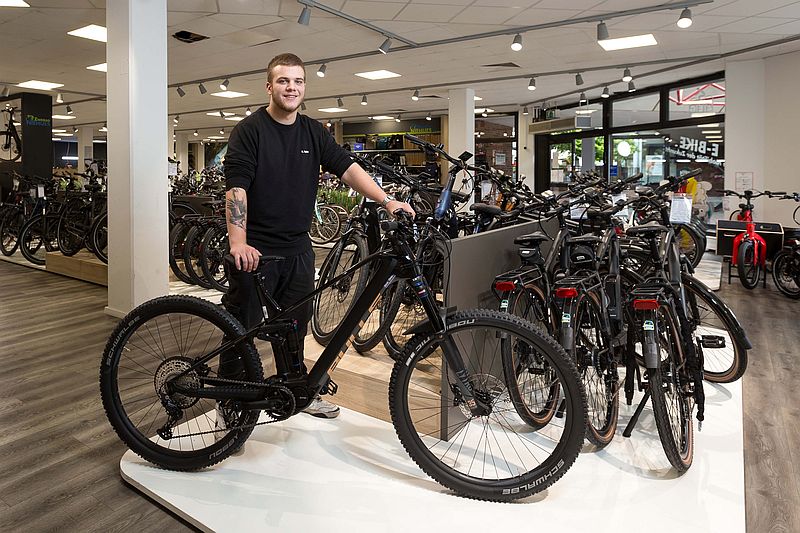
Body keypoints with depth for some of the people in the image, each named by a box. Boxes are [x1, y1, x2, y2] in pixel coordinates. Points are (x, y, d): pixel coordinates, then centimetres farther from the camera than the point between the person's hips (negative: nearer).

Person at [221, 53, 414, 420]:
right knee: (242, 328, 4)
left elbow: (348, 168, 2)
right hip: (255, 252, -5)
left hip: (298, 249, 5)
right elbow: (236, 187, -14)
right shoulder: (249, 130, -5)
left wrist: (387, 200, -11)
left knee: (295, 326, 15)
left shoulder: (314, 133, 10)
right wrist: (238, 243, -26)